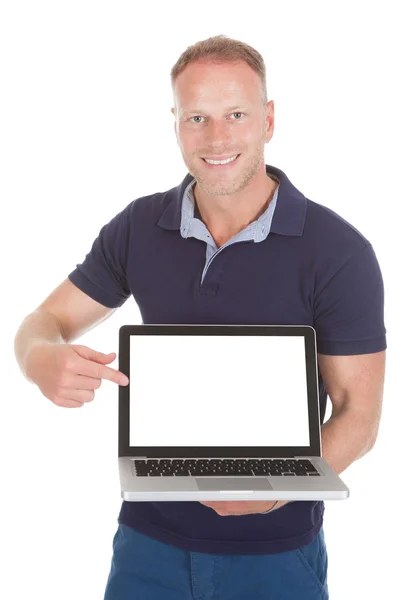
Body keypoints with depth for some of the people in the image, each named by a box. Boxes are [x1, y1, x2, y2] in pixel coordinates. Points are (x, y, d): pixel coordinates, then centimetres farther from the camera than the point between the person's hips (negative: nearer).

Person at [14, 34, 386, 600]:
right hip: (149, 535, 3)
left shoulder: (339, 251, -13)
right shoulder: (138, 228, -2)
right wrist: (44, 360, -21)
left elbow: (358, 416, -11)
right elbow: (44, 323, 4)